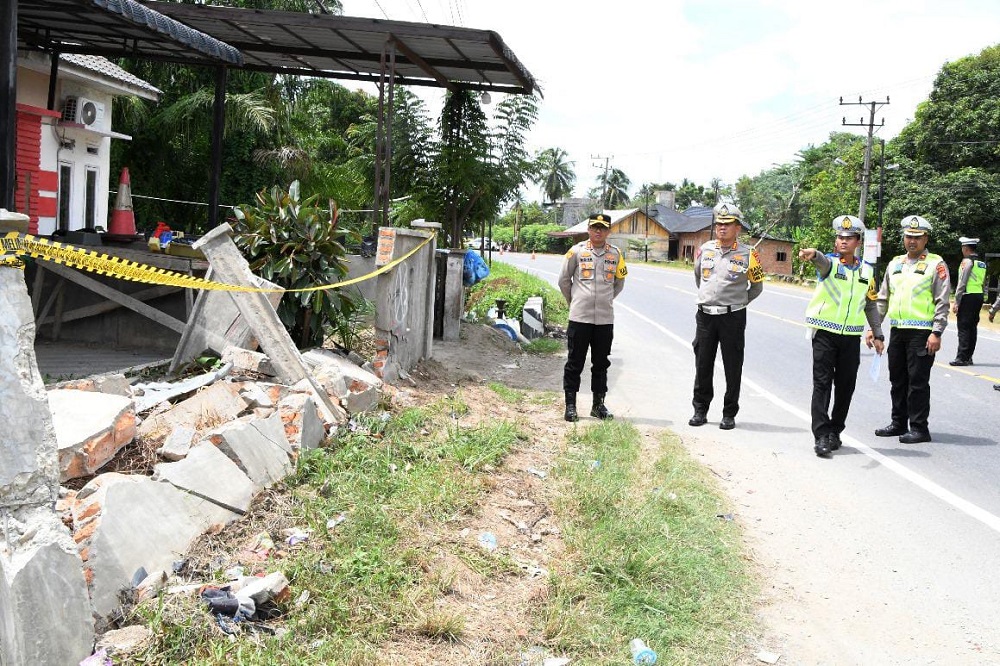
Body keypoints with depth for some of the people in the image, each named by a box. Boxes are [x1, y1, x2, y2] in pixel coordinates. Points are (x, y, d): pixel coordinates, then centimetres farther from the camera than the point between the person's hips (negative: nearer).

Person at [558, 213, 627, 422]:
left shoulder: (615, 254, 7)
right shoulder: (577, 251, -1)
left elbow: (619, 282, 20)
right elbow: (564, 280, 8)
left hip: (605, 318, 3)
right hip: (580, 317, -3)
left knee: (601, 363, 11)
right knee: (575, 362, 3)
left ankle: (598, 404, 22)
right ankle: (570, 405, 11)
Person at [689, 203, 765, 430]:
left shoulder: (748, 254, -4)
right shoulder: (704, 249, 5)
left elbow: (757, 285, 8)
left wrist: (738, 303, 11)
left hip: (733, 318, -3)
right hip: (705, 315, 3)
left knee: (733, 367, 3)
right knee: (703, 364, 9)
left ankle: (729, 414, 13)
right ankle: (700, 410, 20)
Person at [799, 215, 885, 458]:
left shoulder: (867, 270, 10)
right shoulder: (830, 262, -4)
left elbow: (871, 304, 18)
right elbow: (822, 261, -29)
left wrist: (877, 334, 15)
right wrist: (812, 254, -53)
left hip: (852, 336, 4)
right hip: (825, 333, -4)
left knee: (846, 386, 9)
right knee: (822, 383, -6)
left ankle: (835, 431, 23)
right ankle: (821, 436, -5)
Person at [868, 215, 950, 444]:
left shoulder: (936, 264, -3)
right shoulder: (895, 264, 15)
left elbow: (942, 301, -7)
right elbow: (883, 298, 20)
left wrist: (936, 333, -14)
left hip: (922, 333, -6)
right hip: (897, 331, 6)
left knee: (918, 381, -4)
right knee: (897, 380, 12)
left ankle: (919, 428, 4)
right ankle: (899, 423, 24)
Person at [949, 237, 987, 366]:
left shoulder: (967, 261, -10)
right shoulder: (982, 263, 14)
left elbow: (962, 283, -14)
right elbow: (983, 283, 15)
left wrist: (956, 302, -13)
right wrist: (979, 299, 19)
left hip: (968, 297, -8)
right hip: (979, 296, 8)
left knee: (963, 327, -7)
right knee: (973, 327, 10)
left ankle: (961, 358, -9)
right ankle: (968, 357, 15)